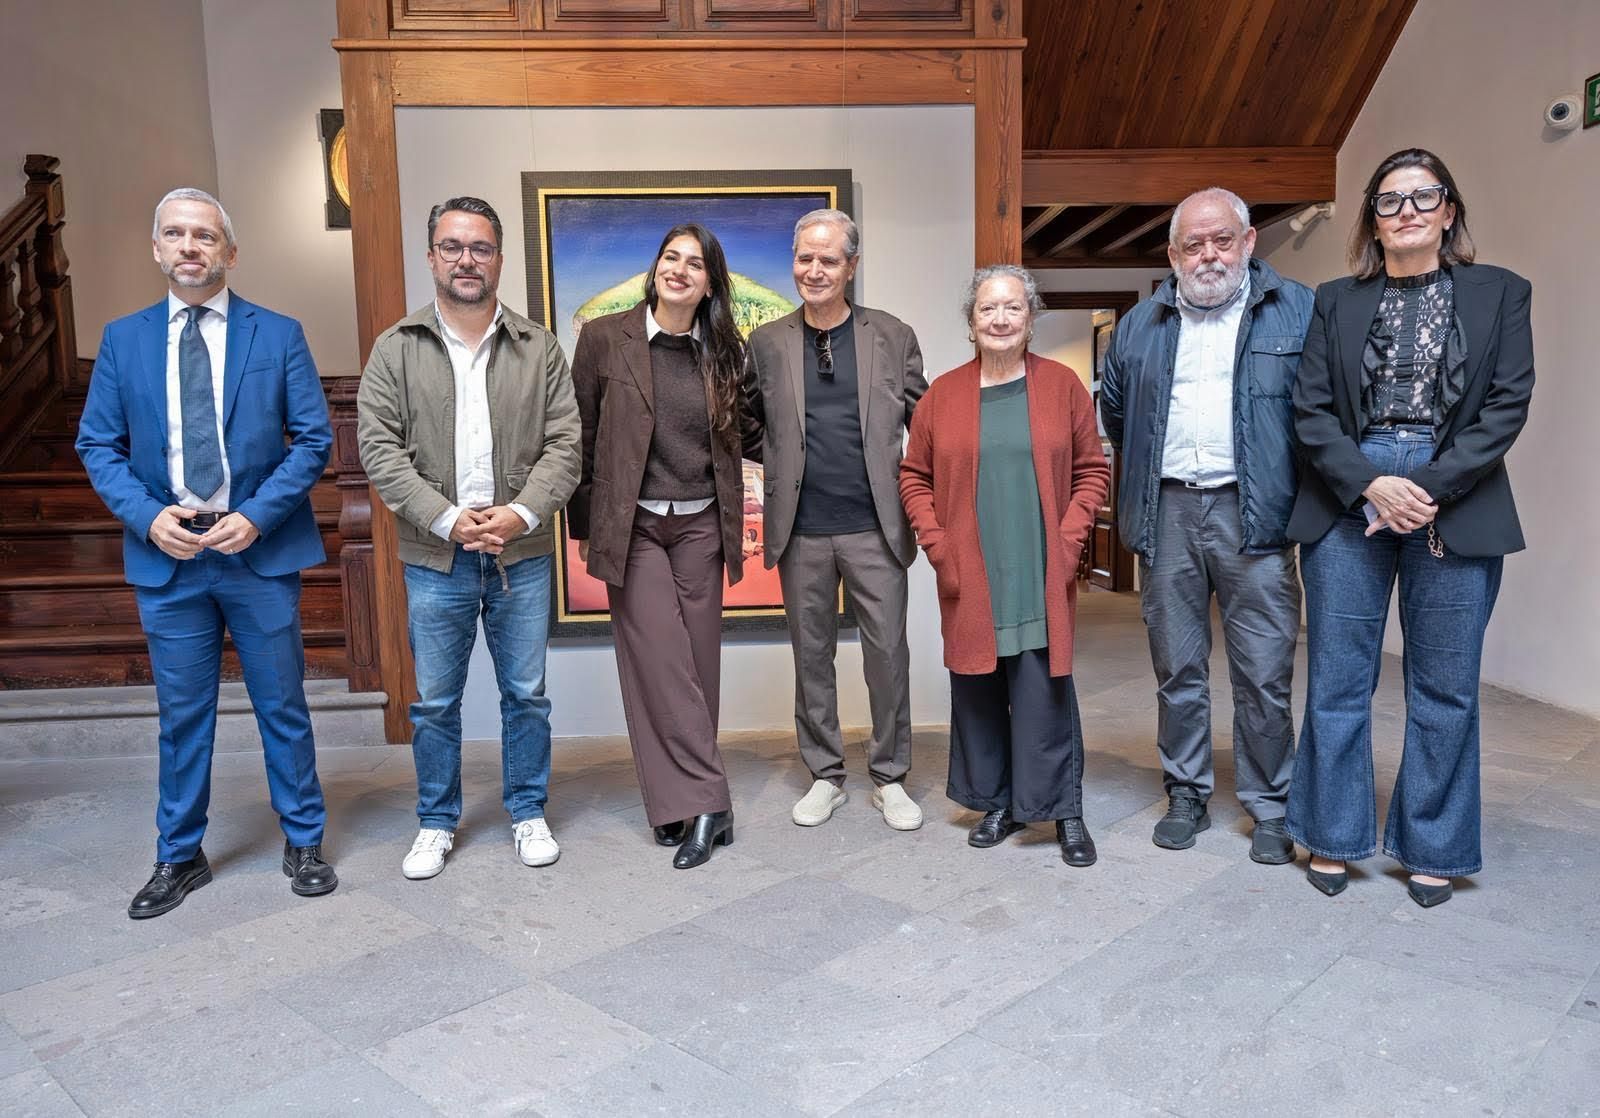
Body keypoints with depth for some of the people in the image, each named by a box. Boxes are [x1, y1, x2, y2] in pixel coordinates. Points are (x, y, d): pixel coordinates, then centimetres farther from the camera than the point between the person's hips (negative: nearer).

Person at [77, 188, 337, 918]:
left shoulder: (278, 335, 0)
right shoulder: (123, 339, 7)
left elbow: (313, 439, -3)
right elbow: (98, 445, 6)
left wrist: (257, 516, -14)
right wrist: (148, 517, -10)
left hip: (261, 552, -1)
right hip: (167, 556, 2)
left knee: (282, 706, 9)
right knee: (182, 714, 11)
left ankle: (304, 842, 25)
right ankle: (179, 857, 27)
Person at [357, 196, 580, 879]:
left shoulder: (538, 347, 4)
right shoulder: (396, 349, 2)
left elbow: (564, 443, 0)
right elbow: (379, 447, -4)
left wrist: (521, 513, -15)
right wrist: (447, 519, -14)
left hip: (522, 555, 1)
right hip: (434, 559, 0)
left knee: (526, 695, 11)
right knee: (434, 702, 10)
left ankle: (528, 813, 28)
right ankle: (438, 822, 27)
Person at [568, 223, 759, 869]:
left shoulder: (722, 351, 5)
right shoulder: (605, 339, -2)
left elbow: (741, 433, 16)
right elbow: (581, 435, 2)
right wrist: (581, 523, 3)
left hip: (701, 526, 3)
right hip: (634, 527, -3)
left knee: (697, 664, 6)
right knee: (661, 664, -7)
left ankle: (679, 801, 19)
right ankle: (703, 805, 1)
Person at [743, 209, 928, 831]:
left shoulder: (894, 337, 2)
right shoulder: (768, 342, 5)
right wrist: (785, 459, -3)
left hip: (875, 526, -1)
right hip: (800, 530, 2)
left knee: (888, 655, 4)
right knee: (811, 656, 11)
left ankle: (890, 779, 22)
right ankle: (825, 776, 27)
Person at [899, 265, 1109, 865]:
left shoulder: (1062, 385, 3)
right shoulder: (943, 394, 5)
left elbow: (1093, 469, 5)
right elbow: (914, 476, 9)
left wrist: (1070, 538, -6)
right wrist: (936, 544, -2)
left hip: (1042, 579, -2)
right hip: (970, 583, 2)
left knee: (1045, 693, 0)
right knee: (977, 692, 8)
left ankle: (1066, 813, 15)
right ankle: (997, 804, 24)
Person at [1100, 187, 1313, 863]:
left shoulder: (1297, 311, 4)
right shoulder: (1140, 325, 13)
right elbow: (1114, 409, 24)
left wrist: (1290, 480, 0)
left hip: (1252, 512, -3)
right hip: (1166, 512, 3)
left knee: (1264, 674, 0)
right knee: (1177, 669, 10)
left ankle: (1268, 808, 14)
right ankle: (1186, 795, 23)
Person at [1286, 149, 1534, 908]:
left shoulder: (1499, 294, 7)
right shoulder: (1337, 302, 9)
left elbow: (1507, 406, -2)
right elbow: (1311, 411, 2)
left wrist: (1431, 490, -13)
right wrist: (1371, 486, -12)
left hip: (1456, 505, 0)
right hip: (1349, 499, 1)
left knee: (1444, 688, 6)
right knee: (1337, 681, 4)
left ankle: (1432, 849, 20)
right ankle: (1333, 837, 18)